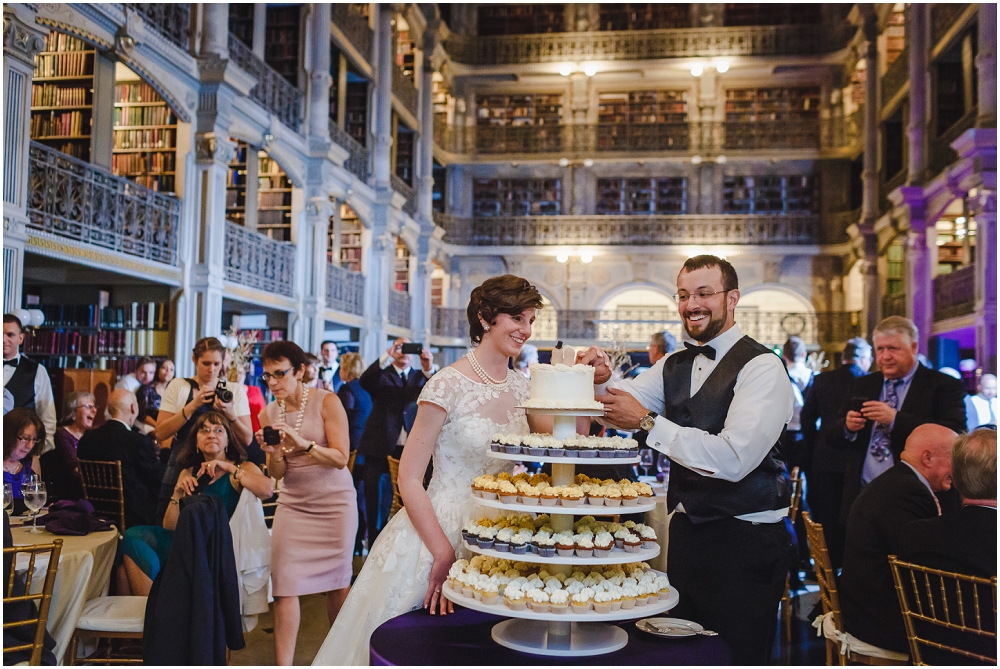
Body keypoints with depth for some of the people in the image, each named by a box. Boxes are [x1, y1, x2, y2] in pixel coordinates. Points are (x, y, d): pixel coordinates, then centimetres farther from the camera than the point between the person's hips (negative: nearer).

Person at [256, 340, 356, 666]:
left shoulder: (326, 401, -8)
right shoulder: (268, 414, 3)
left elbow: (341, 458, -12)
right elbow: (277, 473, 4)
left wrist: (303, 443, -25)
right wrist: (273, 452, -17)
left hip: (335, 502, -3)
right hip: (292, 504, 3)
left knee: (337, 584, 5)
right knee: (285, 586, -6)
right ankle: (283, 664, 2)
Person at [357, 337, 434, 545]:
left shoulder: (420, 377, 13)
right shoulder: (382, 374, 6)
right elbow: (365, 381, -17)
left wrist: (429, 370, -22)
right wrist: (388, 355, -27)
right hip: (381, 450, -2)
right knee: (377, 508, 4)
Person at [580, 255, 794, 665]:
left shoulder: (762, 367, -16)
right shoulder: (674, 367, 9)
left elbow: (733, 459, -26)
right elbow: (620, 409, 3)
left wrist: (649, 422, -25)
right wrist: (601, 380, -19)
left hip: (744, 541, -7)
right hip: (687, 530, 7)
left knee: (739, 656, 6)